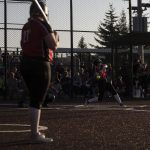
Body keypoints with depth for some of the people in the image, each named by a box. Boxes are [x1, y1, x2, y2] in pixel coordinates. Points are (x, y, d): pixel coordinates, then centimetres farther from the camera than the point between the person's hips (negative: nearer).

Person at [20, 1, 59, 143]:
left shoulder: (26, 26, 15)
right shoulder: (43, 24, -8)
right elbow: (54, 45, -14)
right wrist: (56, 37, 7)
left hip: (25, 63, 8)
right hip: (40, 64, -8)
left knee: (33, 99, 16)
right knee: (37, 101, -5)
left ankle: (34, 131, 23)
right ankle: (35, 134, -4)